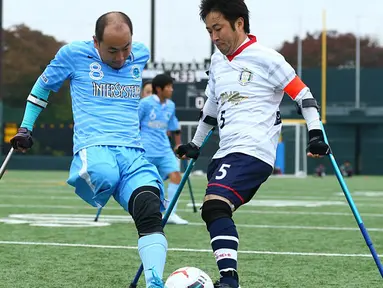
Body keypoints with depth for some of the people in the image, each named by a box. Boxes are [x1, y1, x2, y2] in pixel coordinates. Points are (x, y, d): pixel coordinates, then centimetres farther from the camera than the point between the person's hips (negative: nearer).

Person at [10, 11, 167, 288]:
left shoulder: (141, 55, 13)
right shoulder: (74, 54, 3)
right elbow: (43, 86, 20)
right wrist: (26, 127, 20)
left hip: (134, 153, 3)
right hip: (94, 148, -3)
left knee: (151, 215, -25)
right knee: (101, 175, -41)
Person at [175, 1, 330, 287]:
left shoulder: (266, 58, -5)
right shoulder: (217, 61, 18)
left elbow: (302, 94, -1)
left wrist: (316, 133, -10)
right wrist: (195, 144, 37)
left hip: (254, 151, -9)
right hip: (225, 153, 9)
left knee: (214, 205, -27)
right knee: (215, 211, 1)